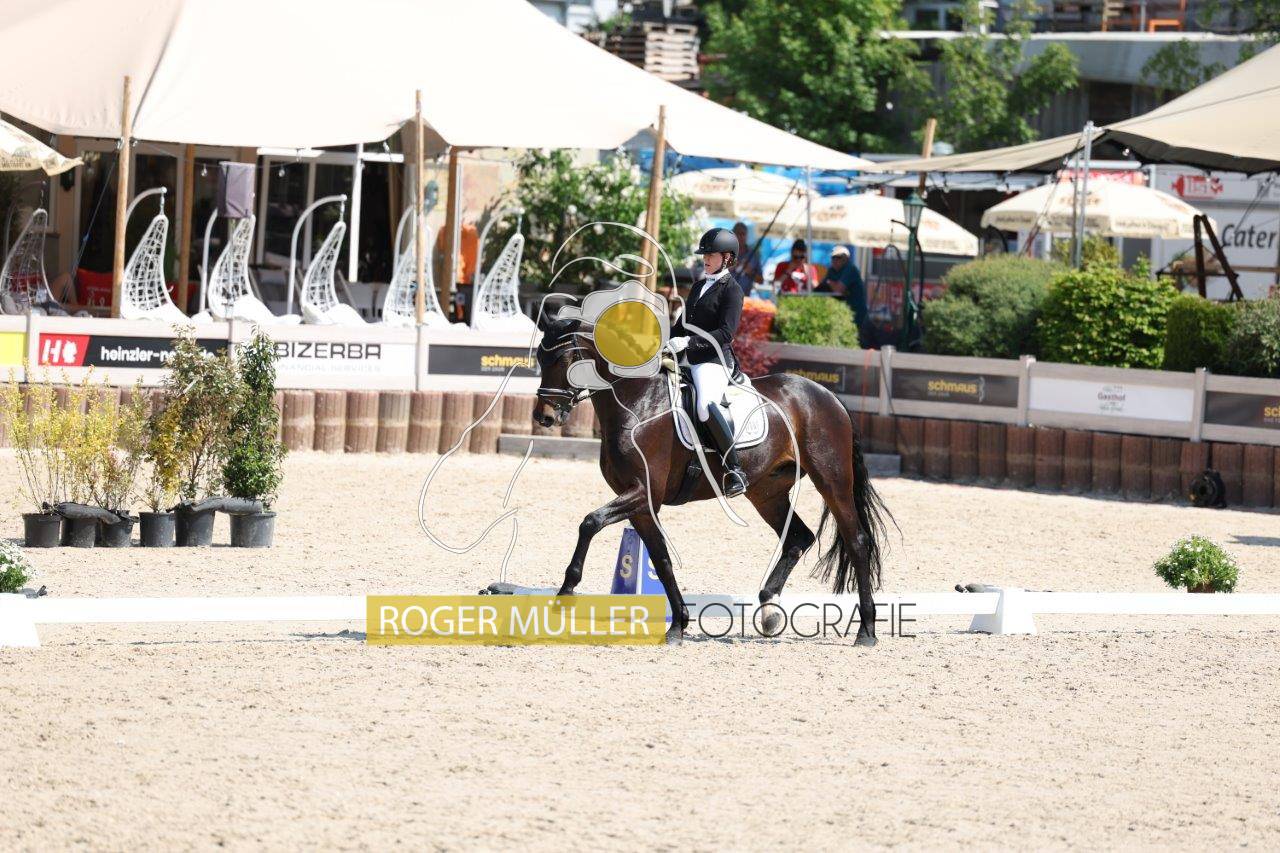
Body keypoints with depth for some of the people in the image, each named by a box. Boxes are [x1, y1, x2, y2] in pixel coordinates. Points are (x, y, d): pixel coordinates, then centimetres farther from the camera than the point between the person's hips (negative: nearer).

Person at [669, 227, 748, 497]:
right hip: (687, 360, 10)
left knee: (706, 405, -35)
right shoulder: (698, 286, 20)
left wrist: (688, 342, -23)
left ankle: (735, 472, -34)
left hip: (714, 360, -10)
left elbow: (726, 332, -16)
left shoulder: (731, 289, -5)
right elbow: (682, 324, 25)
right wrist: (667, 342, 8)